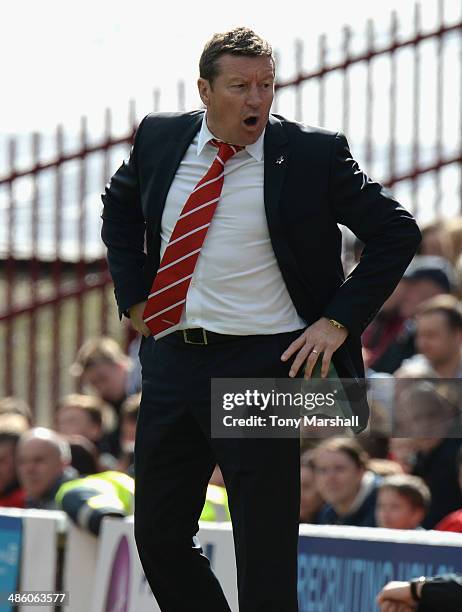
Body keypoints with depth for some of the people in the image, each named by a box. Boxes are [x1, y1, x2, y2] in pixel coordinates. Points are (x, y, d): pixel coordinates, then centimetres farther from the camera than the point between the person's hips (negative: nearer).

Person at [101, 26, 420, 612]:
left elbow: (397, 231, -2)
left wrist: (339, 320, -9)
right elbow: (120, 206, 25)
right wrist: (133, 294, 12)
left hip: (262, 364, -5)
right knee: (158, 538, 12)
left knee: (265, 560, -3)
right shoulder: (160, 137, 4)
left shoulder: (314, 153, -8)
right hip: (170, 358, 5)